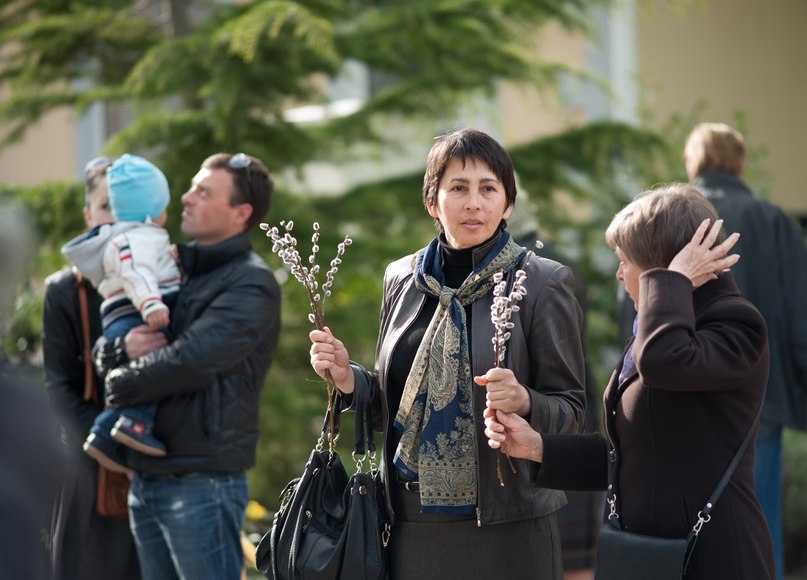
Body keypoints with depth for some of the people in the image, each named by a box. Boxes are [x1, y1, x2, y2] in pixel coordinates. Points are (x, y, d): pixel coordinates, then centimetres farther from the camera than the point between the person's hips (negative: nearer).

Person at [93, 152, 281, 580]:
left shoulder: (250, 284, -9)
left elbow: (191, 362, -21)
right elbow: (102, 349, 13)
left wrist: (120, 385, -6)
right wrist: (122, 349, -10)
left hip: (202, 482, -8)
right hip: (146, 477, 8)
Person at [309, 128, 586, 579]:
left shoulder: (544, 283, -5)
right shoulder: (403, 279, 8)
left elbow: (572, 413, -5)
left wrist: (524, 401, -24)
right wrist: (348, 378, -1)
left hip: (508, 528, -4)